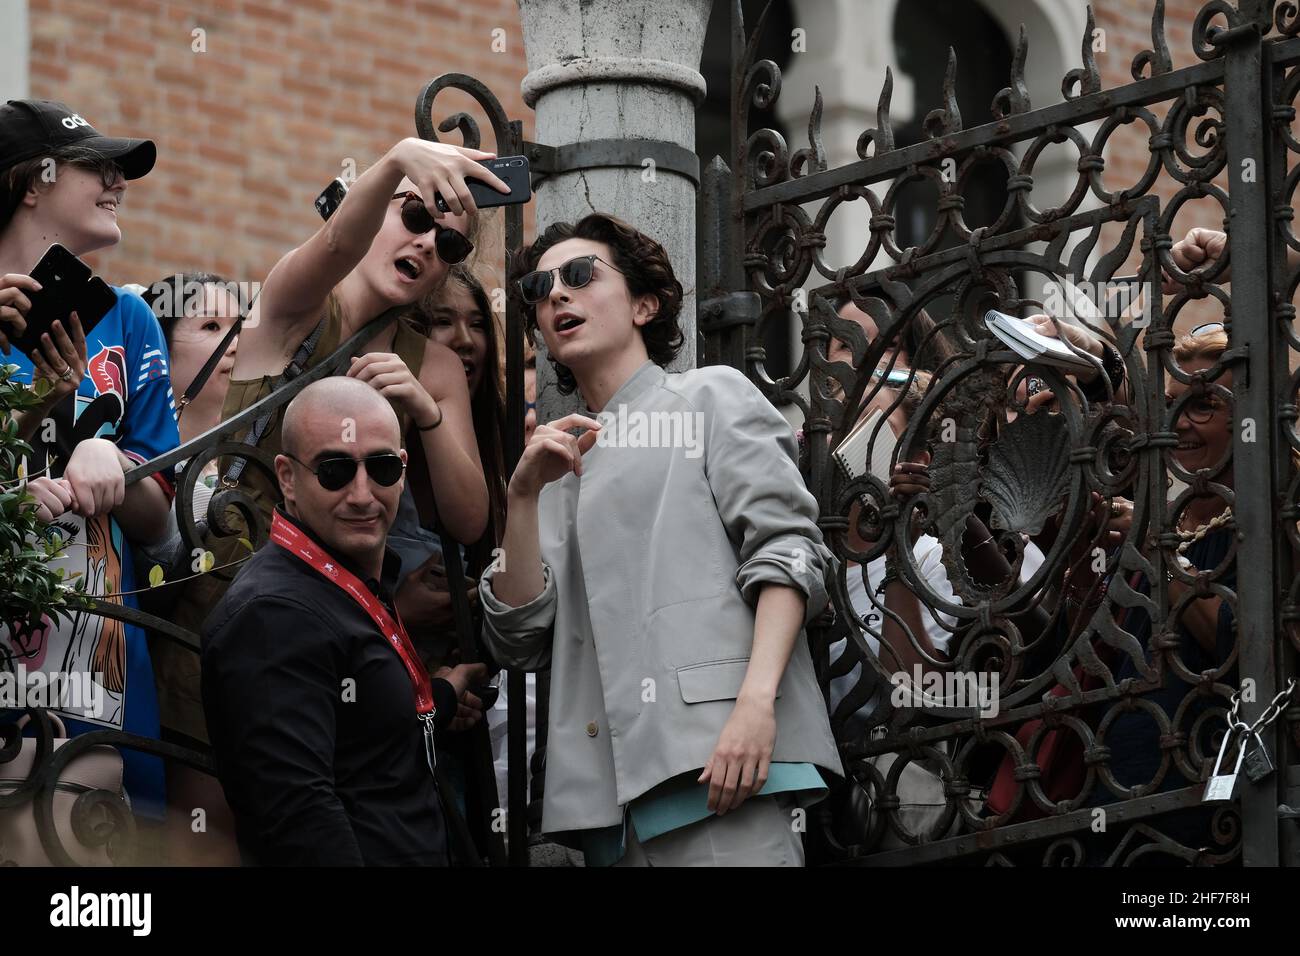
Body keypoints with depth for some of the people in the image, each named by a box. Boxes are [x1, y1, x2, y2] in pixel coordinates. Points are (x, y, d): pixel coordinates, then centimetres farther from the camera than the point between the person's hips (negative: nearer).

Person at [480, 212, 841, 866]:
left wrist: (757, 700, -17)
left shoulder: (711, 397, 12)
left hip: (716, 761, -5)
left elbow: (788, 552, -2)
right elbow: (519, 645, 15)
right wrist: (523, 498, 4)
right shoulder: (561, 465, 26)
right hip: (607, 792, 5)